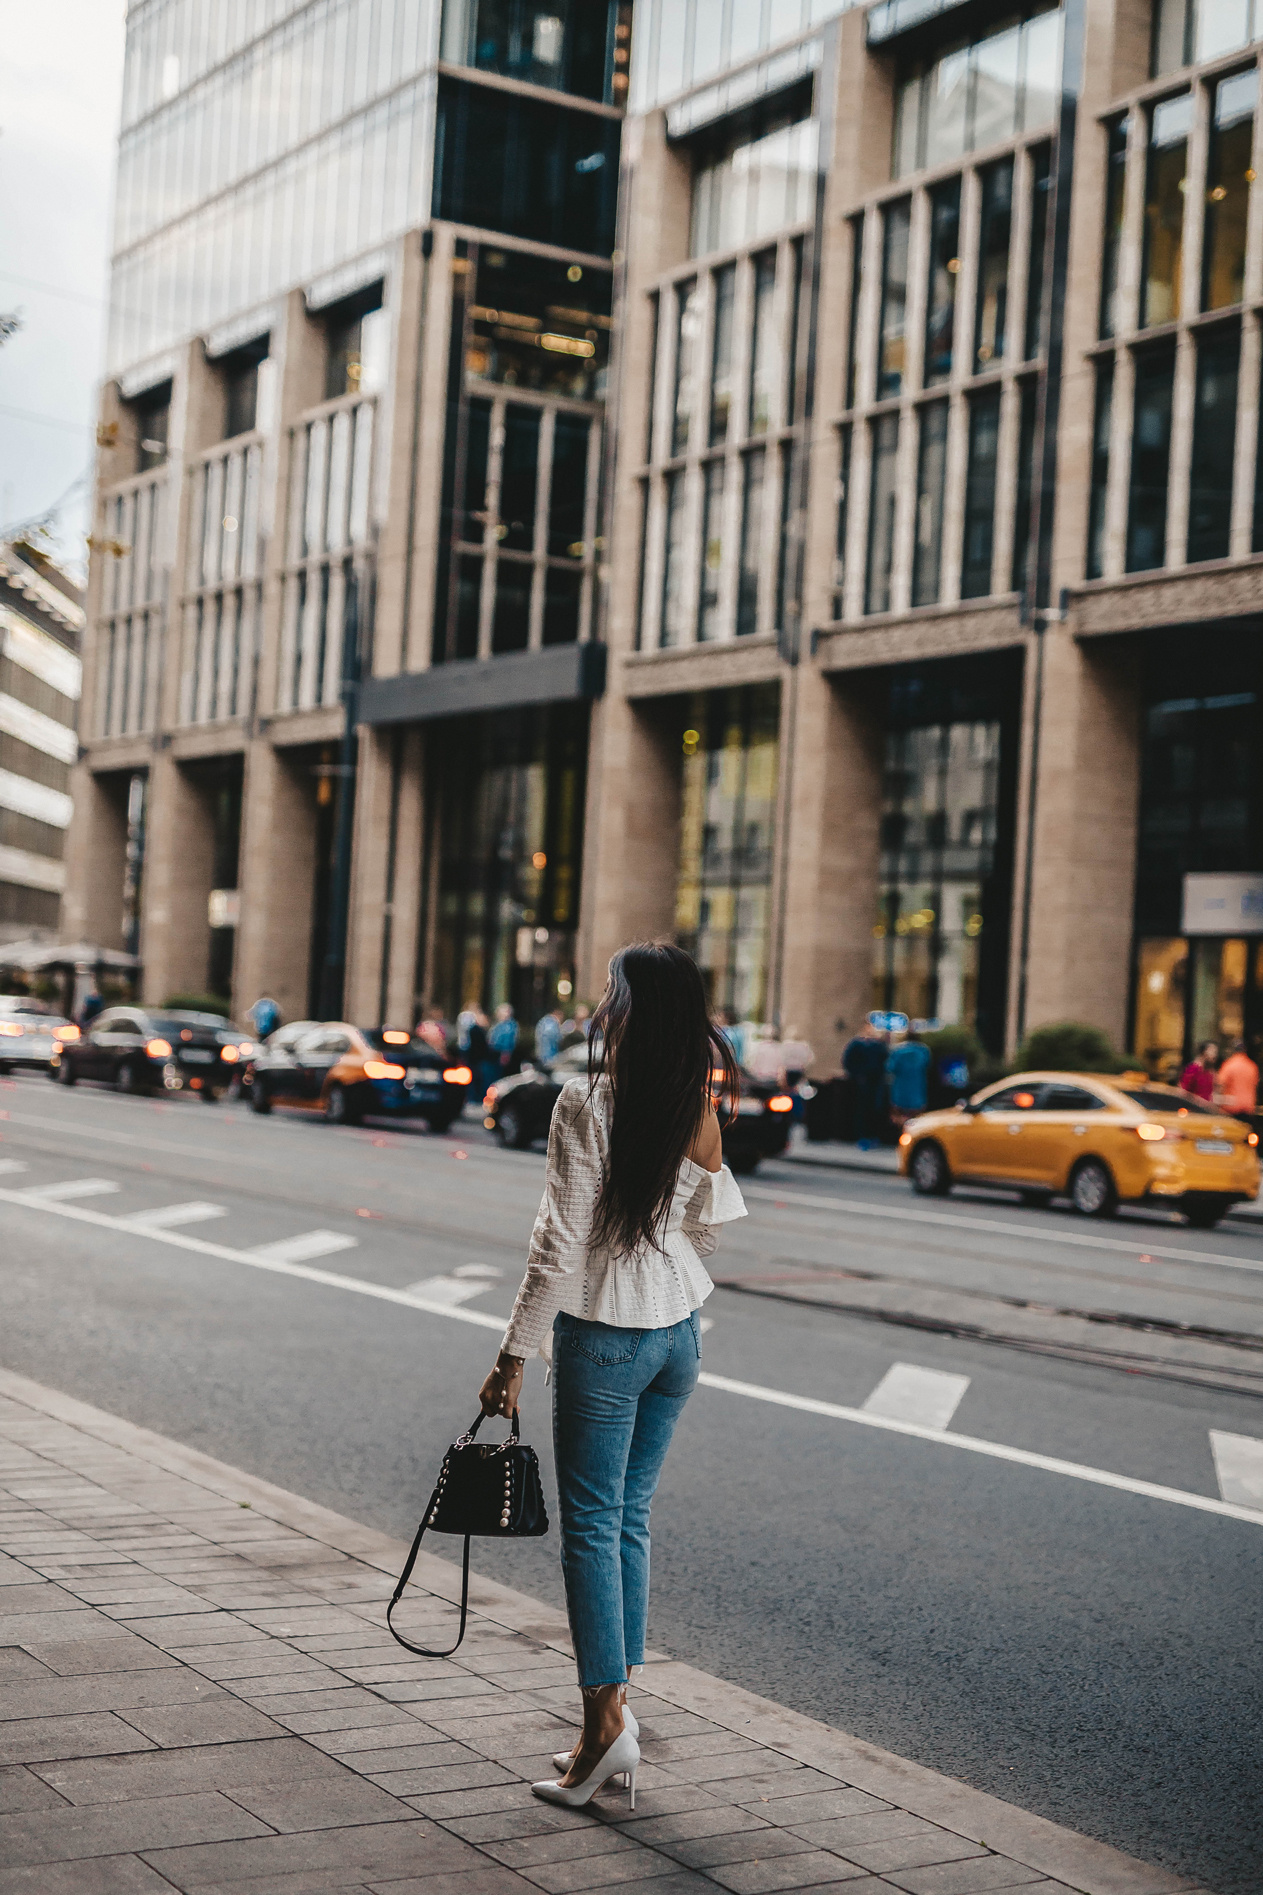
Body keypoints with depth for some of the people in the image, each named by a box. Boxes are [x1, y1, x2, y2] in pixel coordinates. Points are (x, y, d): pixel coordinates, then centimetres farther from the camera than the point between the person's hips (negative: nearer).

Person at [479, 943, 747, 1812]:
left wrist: (516, 1355, -10)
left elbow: (561, 1243, -16)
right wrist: (710, 1141, 7)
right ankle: (617, 1704, 19)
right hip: (679, 1328, 6)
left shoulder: (588, 1102, -16)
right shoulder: (698, 1110, 2)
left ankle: (607, 1720, -3)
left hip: (603, 1334, -6)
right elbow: (710, 1228, 10)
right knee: (631, 1517, 15)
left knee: (592, 1525, 0)